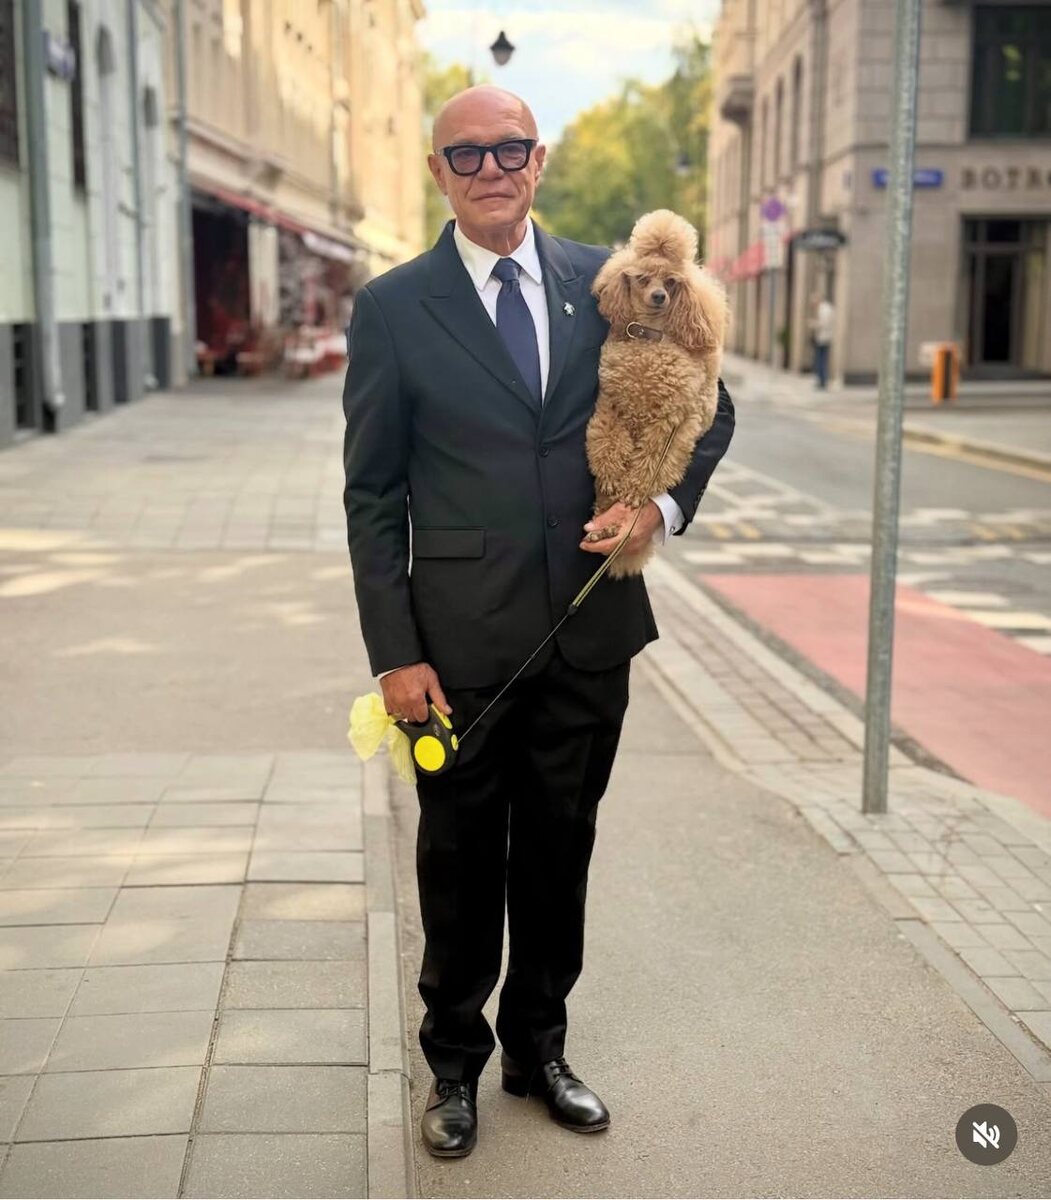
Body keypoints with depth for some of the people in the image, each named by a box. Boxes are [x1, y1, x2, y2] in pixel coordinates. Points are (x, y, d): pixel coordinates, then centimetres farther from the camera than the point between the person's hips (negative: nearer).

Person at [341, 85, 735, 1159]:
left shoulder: (609, 283, 4)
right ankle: (455, 1063, 32)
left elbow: (705, 411, 12)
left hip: (590, 632, 3)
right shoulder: (392, 308, -3)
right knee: (460, 859, 11)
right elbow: (372, 494, -2)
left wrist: (663, 503, -9)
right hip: (462, 638, -2)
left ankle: (539, 1047, 36)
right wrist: (394, 652, -8)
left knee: (560, 851, 15)